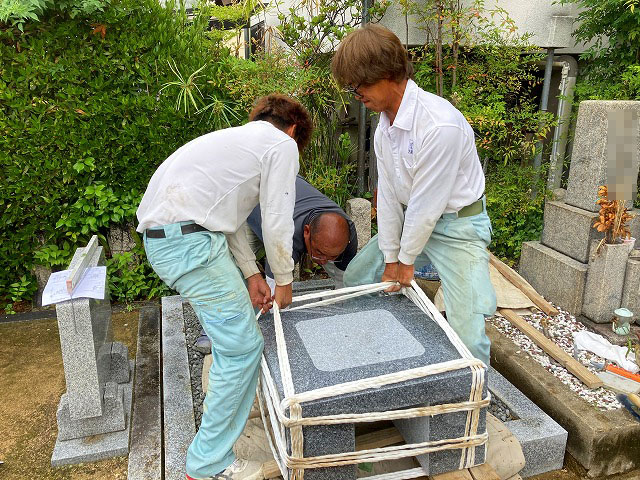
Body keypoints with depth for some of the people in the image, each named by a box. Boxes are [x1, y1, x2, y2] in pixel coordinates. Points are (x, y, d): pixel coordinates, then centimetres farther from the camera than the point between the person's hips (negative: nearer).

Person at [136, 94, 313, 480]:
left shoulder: (241, 138, 28)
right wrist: (284, 281, 10)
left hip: (161, 234, 11)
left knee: (231, 332, 27)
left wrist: (252, 274, 20)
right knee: (243, 346, -4)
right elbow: (277, 223, -5)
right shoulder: (283, 144, 1)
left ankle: (233, 401, 48)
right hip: (189, 241, -10)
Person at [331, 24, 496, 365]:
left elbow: (426, 203, -23)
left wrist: (407, 260, -11)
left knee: (466, 330, -14)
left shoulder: (439, 125, -30)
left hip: (457, 225, -8)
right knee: (355, 277, 13)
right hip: (413, 219, 8)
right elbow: (388, 195, 0)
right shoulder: (385, 125, -2)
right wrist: (391, 259, 1)